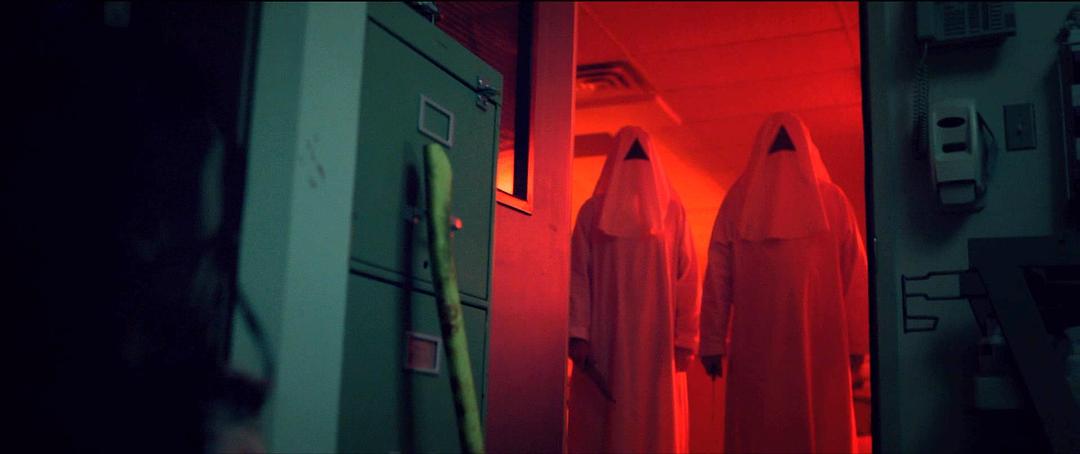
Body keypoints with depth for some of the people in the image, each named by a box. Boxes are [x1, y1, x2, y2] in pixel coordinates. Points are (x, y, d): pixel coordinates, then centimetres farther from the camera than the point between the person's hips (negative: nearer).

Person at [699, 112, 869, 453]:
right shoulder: (831, 199, 6)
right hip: (820, 340, 0)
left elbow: (718, 277, 2)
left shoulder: (739, 200, 6)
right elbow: (855, 275, 3)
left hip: (756, 342, 0)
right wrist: (857, 342, 6)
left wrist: (713, 343, 4)